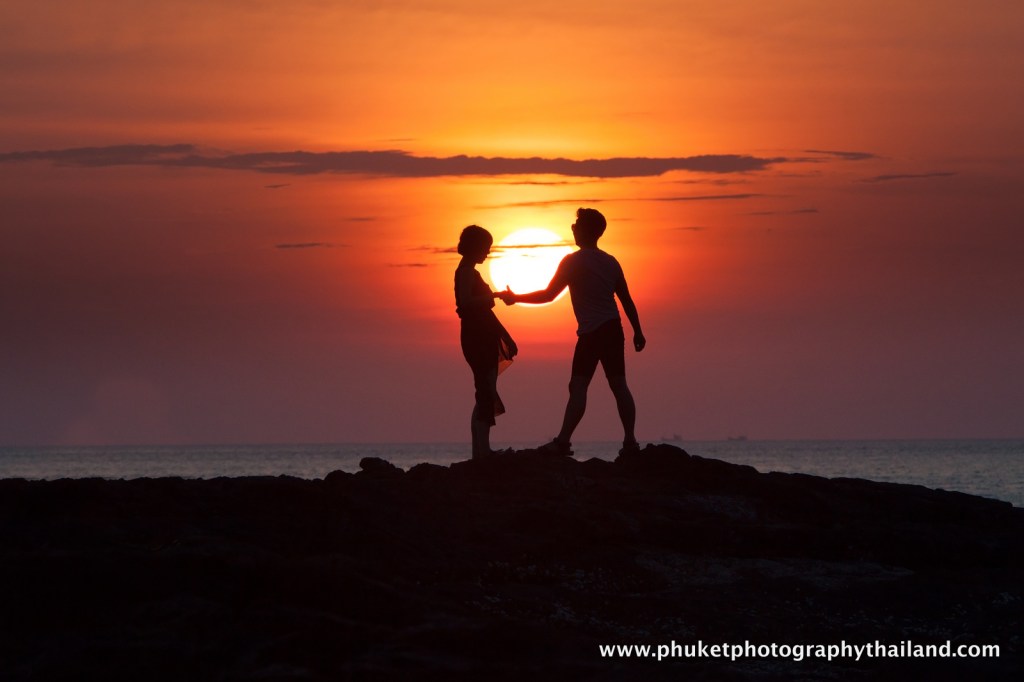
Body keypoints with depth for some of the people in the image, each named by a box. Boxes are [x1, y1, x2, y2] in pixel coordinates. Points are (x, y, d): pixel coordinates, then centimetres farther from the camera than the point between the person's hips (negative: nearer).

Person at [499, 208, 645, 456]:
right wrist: (637, 331, 21)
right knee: (618, 384, 7)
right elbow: (627, 300, 14)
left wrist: (515, 298, 3)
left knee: (578, 386, -11)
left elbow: (548, 295, -8)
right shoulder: (610, 262, 13)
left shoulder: (573, 262, -6)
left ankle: (563, 441, -20)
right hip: (614, 329, 6)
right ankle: (630, 441, 4)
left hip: (591, 333, -6)